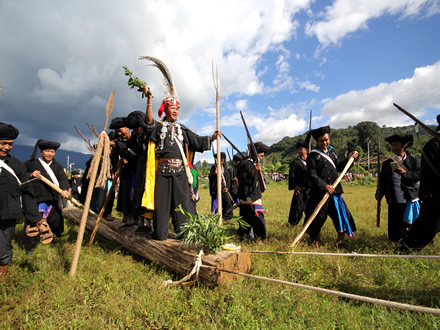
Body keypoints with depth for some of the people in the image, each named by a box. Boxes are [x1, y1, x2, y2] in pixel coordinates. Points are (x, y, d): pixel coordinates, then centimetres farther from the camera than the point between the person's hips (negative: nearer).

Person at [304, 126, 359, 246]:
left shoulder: (332, 152, 11)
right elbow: (312, 175, -16)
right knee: (318, 216, 3)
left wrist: (349, 159, 10)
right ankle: (314, 239, 24)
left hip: (335, 189, 6)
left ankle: (341, 238, 30)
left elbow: (338, 167, 20)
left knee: (341, 211, 10)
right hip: (319, 192, -6)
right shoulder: (313, 156, -9)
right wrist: (324, 186, -24)